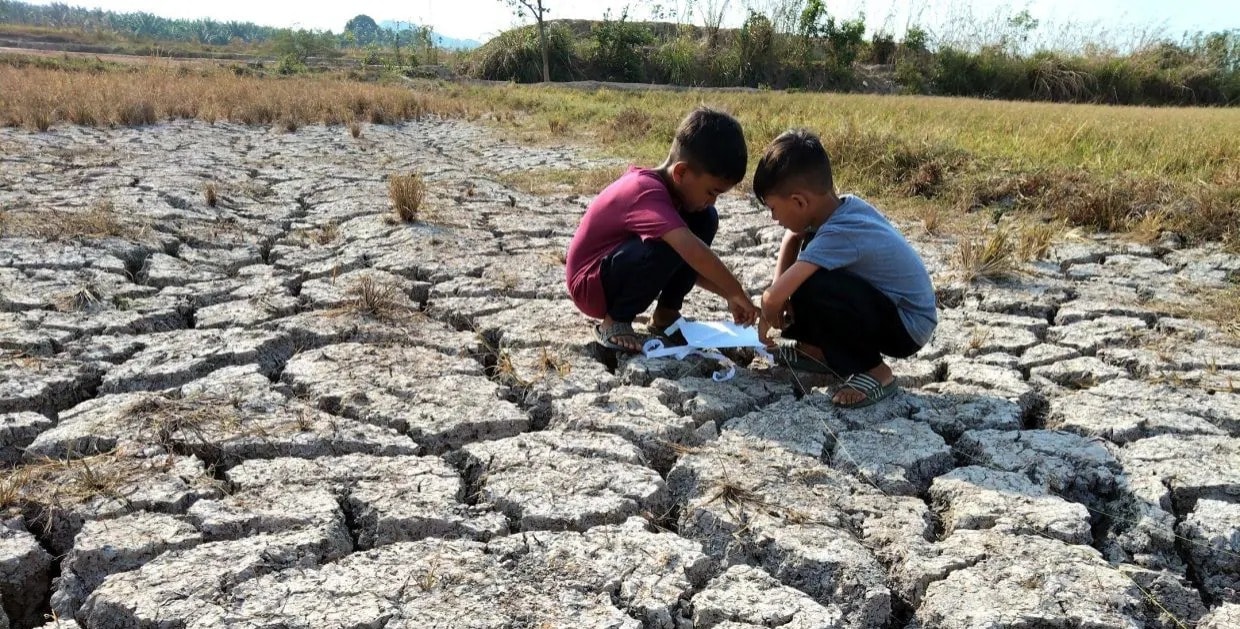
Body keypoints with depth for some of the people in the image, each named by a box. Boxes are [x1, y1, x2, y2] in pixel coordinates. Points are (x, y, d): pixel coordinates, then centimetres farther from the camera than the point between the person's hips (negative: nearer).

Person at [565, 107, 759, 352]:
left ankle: (666, 314, 3)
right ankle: (614, 322, -13)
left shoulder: (668, 185, -1)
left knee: (705, 220, -3)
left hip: (622, 269, 9)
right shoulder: (647, 191, -29)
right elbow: (691, 251, -42)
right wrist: (736, 294, -31)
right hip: (592, 285, -9)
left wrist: (729, 295, -3)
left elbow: (691, 264, 8)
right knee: (667, 246, -34)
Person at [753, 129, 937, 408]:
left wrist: (768, 318, -11)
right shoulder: (844, 205, -6)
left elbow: (772, 297, -34)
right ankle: (818, 349, 14)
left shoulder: (838, 234, -30)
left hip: (909, 326, -9)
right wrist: (782, 289, 1)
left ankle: (874, 372, -13)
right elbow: (792, 237, 14)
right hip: (887, 301, 9)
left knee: (812, 287, -29)